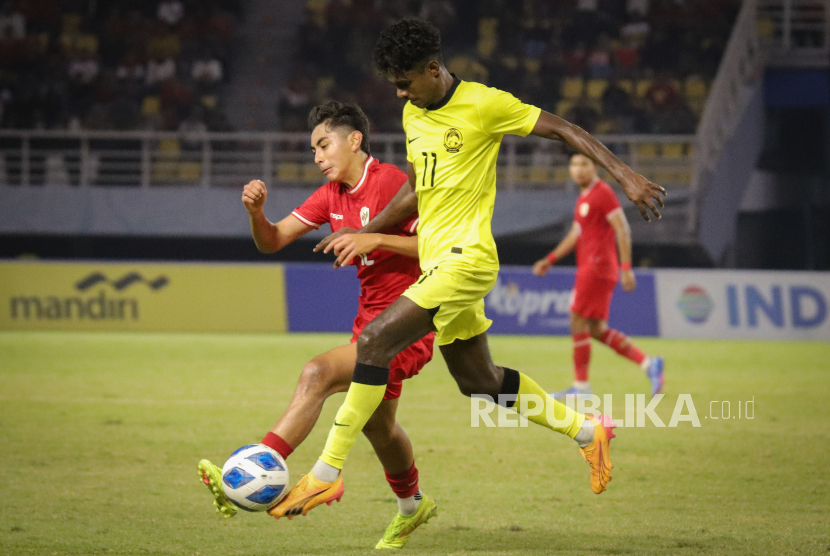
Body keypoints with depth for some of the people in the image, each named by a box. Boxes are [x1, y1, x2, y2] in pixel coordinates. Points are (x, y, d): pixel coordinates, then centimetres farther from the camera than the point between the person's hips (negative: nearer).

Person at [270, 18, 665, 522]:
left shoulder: (484, 104, -10)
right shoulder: (413, 114, 14)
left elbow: (564, 130, -7)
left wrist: (626, 176, -14)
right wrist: (365, 233, 17)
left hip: (465, 256, -9)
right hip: (437, 260, 9)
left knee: (374, 341, -20)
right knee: (479, 381, 15)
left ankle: (327, 474, -19)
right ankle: (587, 431, 31)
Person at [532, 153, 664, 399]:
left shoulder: (603, 193, -10)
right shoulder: (584, 197, 20)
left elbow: (623, 229, -15)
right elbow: (576, 234, 26)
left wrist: (626, 267, -20)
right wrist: (550, 259, 19)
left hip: (597, 266, -10)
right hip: (588, 267, 10)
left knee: (578, 323, -8)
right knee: (597, 329, 8)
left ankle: (581, 386, -3)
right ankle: (648, 363, 7)